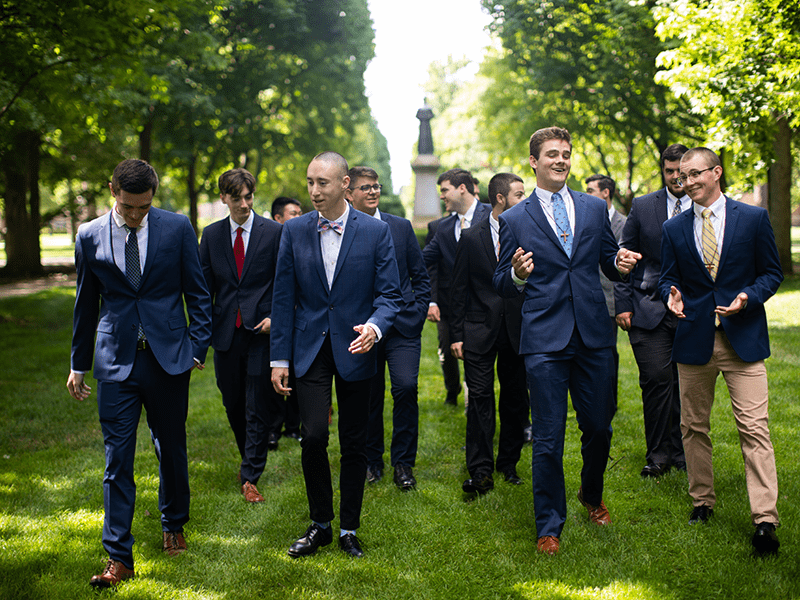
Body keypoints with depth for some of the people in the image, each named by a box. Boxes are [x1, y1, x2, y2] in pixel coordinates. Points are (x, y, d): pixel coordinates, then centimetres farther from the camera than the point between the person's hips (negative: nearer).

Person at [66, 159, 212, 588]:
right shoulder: (90, 237, 2)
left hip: (169, 358, 0)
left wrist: (198, 345, -3)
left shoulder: (177, 228, -1)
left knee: (171, 448, 13)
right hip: (117, 362, 0)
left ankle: (173, 526, 36)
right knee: (117, 459, -1)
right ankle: (118, 557, 5)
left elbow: (197, 291, 5)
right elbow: (86, 304, 11)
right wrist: (78, 364, 14)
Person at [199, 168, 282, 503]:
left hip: (261, 329, -3)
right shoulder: (211, 235, 7)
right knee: (232, 403, 12)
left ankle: (250, 477, 5)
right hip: (226, 331, 3)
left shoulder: (273, 232, -1)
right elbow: (204, 287, 8)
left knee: (257, 408, -2)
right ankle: (250, 458, 35)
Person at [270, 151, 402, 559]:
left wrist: (374, 326, -23)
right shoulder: (294, 231, 3)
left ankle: (349, 529, 21)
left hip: (354, 348, -1)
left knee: (354, 444, 5)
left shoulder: (376, 231, -2)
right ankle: (319, 525, 11)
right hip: (310, 349, 1)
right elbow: (284, 297, 5)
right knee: (313, 436, -9)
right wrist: (279, 358, 1)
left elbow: (389, 293, -1)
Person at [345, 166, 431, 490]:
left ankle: (403, 463, 2)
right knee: (369, 396, 5)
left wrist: (417, 315, 1)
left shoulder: (401, 227, 7)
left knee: (406, 387, -12)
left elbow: (421, 276, 11)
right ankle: (372, 461, 23)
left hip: (402, 326, 0)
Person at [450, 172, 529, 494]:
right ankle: (481, 471, -1)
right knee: (480, 398, -4)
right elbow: (459, 289, 2)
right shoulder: (471, 237, 1)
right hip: (481, 330, -2)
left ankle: (508, 463, 22)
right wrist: (456, 334, -1)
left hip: (517, 331, 2)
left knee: (515, 398, 8)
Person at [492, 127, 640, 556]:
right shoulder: (514, 220, 3)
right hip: (544, 340, -3)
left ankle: (591, 495, 40)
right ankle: (549, 525, 14)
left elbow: (609, 262, 15)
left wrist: (621, 264, -8)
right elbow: (502, 287, 4)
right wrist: (517, 275, -18)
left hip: (593, 335, 3)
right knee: (548, 438, -1)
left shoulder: (595, 208, 10)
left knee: (599, 427, 12)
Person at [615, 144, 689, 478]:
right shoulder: (642, 207, 5)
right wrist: (623, 304, 1)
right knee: (656, 378, -7)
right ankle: (657, 454, 5)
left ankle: (679, 451, 20)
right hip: (649, 309, 0)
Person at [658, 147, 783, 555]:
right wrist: (673, 296, -11)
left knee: (754, 429, -9)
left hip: (743, 337, -3)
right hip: (694, 339, 3)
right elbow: (668, 278, 12)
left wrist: (748, 297, -15)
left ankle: (765, 519, -10)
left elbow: (772, 273, 4)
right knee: (693, 427, 10)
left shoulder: (753, 218, 2)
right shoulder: (674, 229, 8)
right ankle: (702, 501, 26)